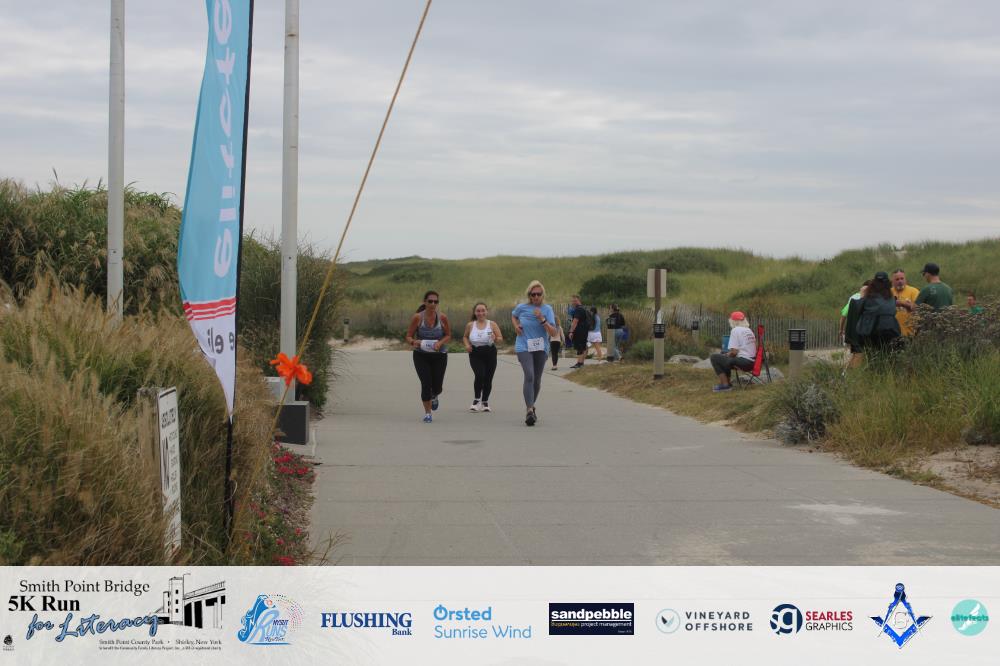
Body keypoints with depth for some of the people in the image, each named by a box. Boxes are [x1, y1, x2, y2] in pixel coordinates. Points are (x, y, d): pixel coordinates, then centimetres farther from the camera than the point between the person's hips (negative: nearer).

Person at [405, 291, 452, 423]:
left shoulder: (442, 318, -6)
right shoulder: (418, 318, -9)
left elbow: (448, 336, 4)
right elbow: (408, 336, -4)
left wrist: (440, 343, -17)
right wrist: (414, 342, -27)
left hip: (439, 355, 1)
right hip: (421, 356, -1)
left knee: (437, 387, 2)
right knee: (426, 384, -11)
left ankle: (434, 397, 41)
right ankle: (427, 413, 7)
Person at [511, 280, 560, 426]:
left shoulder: (547, 309, -4)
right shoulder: (521, 307, -2)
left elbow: (554, 333, -11)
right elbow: (513, 315, 23)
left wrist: (542, 320, -23)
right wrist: (516, 325, 3)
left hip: (541, 348, 2)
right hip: (524, 347, -2)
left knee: (537, 380, 12)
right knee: (529, 376, -21)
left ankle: (532, 406, 35)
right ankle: (529, 411, -28)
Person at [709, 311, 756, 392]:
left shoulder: (735, 330, -8)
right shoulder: (749, 331, 16)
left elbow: (734, 352, -16)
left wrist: (726, 355, 7)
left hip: (743, 362, -9)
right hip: (752, 363, 9)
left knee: (714, 357, -4)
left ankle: (725, 384, -4)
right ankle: (728, 381, 31)